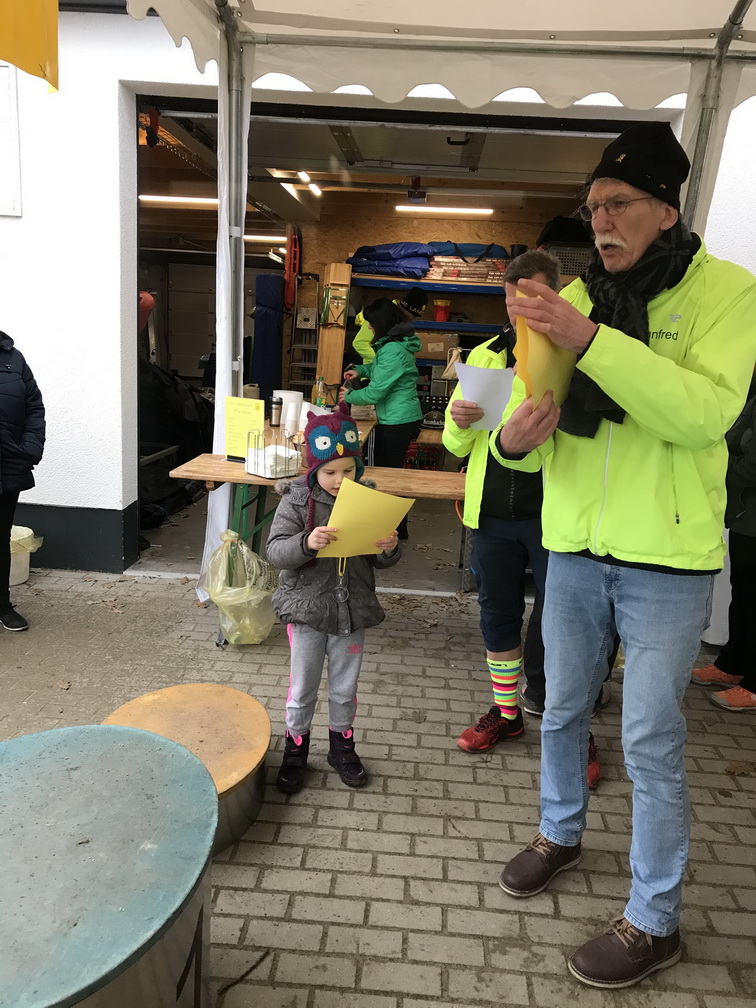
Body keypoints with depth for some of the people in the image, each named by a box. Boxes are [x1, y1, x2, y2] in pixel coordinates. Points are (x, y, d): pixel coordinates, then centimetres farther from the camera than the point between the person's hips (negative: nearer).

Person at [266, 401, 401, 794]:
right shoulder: (297, 500, -11)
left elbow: (379, 561, 5)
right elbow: (275, 551, -16)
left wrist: (389, 549, -18)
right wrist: (306, 543, -35)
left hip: (353, 611, 2)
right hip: (308, 610, -2)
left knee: (345, 688, 18)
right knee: (303, 688, 13)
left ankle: (341, 744, 40)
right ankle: (295, 747, 35)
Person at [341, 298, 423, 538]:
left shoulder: (393, 350, -22)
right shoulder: (397, 343, 11)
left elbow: (375, 392, -20)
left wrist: (349, 396, -4)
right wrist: (361, 369, 14)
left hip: (397, 423, -10)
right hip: (401, 419, 11)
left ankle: (397, 530, 11)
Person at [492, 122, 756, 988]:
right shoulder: (573, 298, 4)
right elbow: (534, 418, 2)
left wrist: (591, 339, -31)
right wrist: (513, 439, -22)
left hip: (666, 560, -4)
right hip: (574, 549, 5)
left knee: (650, 740, 3)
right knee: (562, 710, 18)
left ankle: (653, 921, 25)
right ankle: (560, 833, 44)